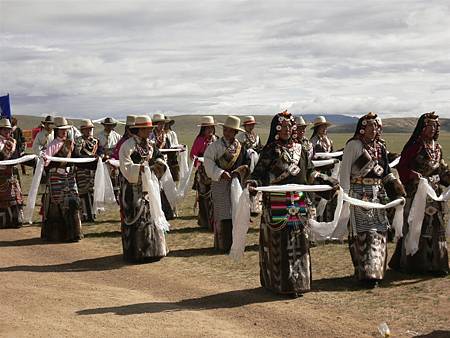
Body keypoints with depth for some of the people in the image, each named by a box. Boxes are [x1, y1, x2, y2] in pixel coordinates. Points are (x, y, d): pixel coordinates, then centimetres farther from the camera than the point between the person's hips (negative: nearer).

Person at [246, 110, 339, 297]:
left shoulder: (299, 148, 12)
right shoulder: (270, 150, -2)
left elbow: (310, 173, 18)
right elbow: (260, 174, -9)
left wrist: (329, 182, 12)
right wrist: (252, 184, -28)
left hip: (299, 204, 5)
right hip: (277, 204, -5)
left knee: (299, 242, 7)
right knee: (280, 243, -3)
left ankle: (298, 282, 17)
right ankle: (282, 284, 5)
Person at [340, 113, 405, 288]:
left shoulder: (380, 147, 14)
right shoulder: (354, 145, -6)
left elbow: (385, 171, 20)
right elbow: (345, 170, -9)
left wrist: (394, 182, 3)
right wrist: (345, 194, -16)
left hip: (378, 194, 7)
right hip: (359, 194, -7)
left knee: (379, 231, 5)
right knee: (362, 232, -6)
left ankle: (374, 271, 12)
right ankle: (365, 272, -1)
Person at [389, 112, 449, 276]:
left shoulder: (437, 147, 12)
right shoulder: (415, 145, -8)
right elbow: (402, 167, -13)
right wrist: (414, 175, -28)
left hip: (435, 192, 7)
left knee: (435, 227, 7)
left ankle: (434, 263, 15)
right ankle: (413, 264, 7)